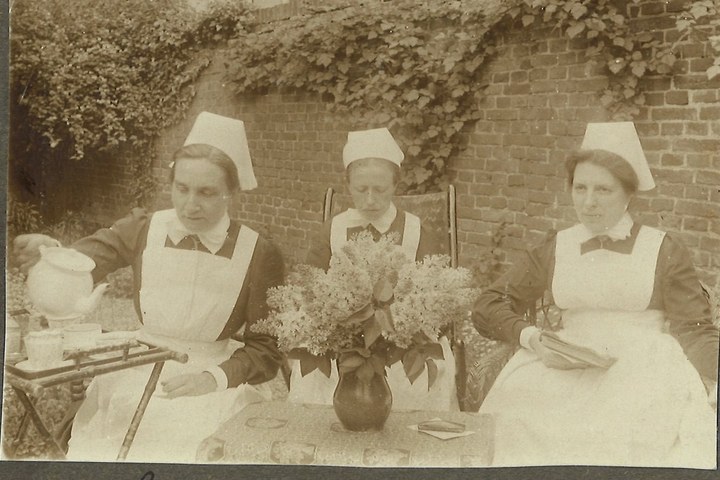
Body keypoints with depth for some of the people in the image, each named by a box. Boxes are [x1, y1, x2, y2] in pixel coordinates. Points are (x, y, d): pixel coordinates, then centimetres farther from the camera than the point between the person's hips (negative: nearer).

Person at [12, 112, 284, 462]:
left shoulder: (259, 256, -7)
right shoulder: (143, 230, 0)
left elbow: (266, 351, -3)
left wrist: (214, 378, -19)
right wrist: (49, 251, -30)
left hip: (218, 379, -1)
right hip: (140, 375, 2)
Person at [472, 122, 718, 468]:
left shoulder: (664, 251, 6)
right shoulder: (554, 250, 12)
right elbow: (487, 308, 10)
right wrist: (529, 337, -9)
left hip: (645, 371, -2)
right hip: (568, 370, 2)